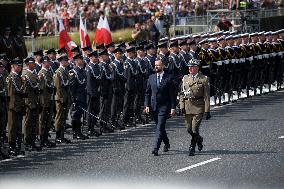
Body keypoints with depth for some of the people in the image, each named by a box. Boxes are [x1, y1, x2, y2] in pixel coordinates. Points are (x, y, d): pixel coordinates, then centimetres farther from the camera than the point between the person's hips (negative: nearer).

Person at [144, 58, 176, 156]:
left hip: (164, 106, -5)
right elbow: (147, 93, 11)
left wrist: (173, 107, -9)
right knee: (159, 127, 15)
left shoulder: (168, 78, -4)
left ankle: (156, 148, -17)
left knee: (160, 127, -13)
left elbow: (172, 94, -4)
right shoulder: (151, 78, 8)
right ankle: (166, 143, 34)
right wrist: (147, 105, 2)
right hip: (154, 106, 5)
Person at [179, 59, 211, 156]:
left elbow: (206, 96, -5)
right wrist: (182, 105, 0)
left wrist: (207, 111, -8)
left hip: (199, 106, -4)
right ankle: (199, 139, 36)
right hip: (188, 106, 4)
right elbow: (182, 93, 12)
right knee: (189, 129, 8)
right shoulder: (185, 78, 9)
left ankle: (192, 148, 3)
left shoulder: (204, 79, -3)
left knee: (195, 128, -9)